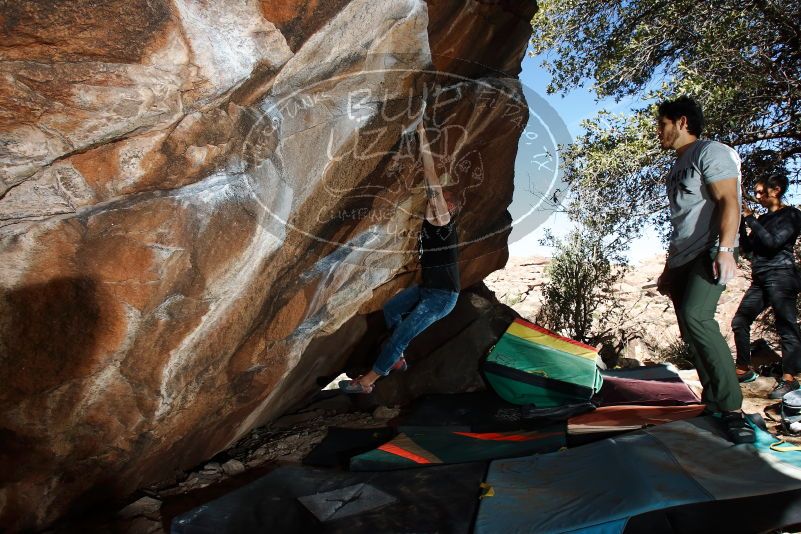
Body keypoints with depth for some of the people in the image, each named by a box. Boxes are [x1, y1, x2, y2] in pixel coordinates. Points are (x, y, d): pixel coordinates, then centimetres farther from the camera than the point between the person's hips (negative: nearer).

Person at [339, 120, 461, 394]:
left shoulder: (443, 221, -18)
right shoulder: (432, 220, 4)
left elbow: (433, 183, -27)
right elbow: (431, 184, 7)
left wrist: (424, 142, -26)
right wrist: (422, 140, 6)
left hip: (442, 296, -9)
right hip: (427, 287, 9)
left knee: (401, 334, -7)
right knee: (390, 308, 19)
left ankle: (367, 381, 3)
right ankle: (397, 360, 29)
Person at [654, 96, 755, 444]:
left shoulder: (710, 152, -2)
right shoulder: (677, 168, 24)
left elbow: (729, 200, -15)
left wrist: (724, 249, -29)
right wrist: (668, 269, 24)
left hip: (709, 254, -9)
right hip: (683, 260, 9)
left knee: (695, 317, -27)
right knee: (691, 334, 5)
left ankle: (733, 407, -21)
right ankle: (713, 403, 16)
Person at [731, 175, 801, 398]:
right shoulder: (762, 219, 20)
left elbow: (773, 242, -14)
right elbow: (747, 248, 13)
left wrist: (750, 219, -9)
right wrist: (740, 223, 5)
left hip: (780, 276, -8)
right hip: (760, 279, 8)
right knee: (740, 322, 6)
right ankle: (744, 369, 14)